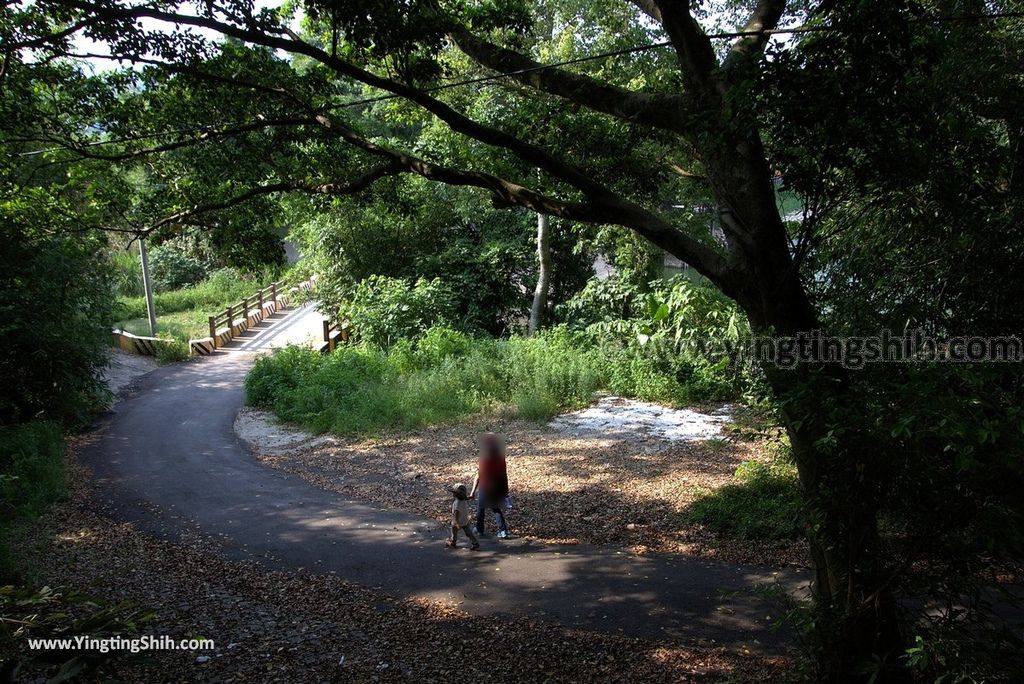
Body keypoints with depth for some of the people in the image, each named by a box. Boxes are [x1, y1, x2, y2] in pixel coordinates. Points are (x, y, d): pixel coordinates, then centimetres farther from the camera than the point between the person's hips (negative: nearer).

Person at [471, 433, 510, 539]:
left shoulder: (483, 459, -20)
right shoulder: (500, 457, -8)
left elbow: (478, 478, -17)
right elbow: (504, 474, 1)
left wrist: (473, 492, -9)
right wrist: (506, 489, 13)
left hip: (484, 489, -4)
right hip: (497, 489, 4)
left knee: (480, 510, 18)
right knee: (497, 509, 19)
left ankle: (480, 530, 33)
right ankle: (503, 531, 9)